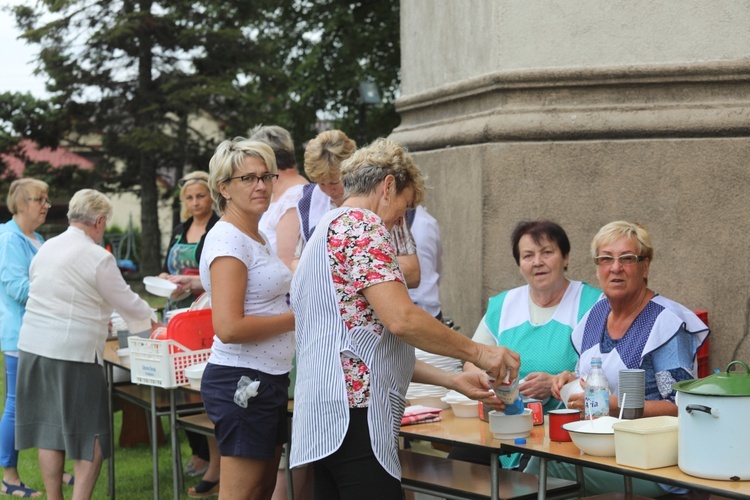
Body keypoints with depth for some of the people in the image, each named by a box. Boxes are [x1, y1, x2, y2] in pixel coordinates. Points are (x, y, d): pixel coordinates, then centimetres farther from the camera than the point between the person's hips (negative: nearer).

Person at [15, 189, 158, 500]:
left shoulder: (45, 249, 9)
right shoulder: (98, 258, -11)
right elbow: (127, 302, -3)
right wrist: (150, 320, 17)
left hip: (33, 346, 7)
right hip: (73, 352, -7)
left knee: (49, 428, 13)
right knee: (90, 435, 3)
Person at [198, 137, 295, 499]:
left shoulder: (256, 237, 14)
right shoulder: (228, 239, -16)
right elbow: (229, 327, -24)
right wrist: (296, 319, -14)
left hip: (269, 378, 10)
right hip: (242, 382, -10)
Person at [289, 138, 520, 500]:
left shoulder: (326, 232, 25)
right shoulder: (362, 225, -6)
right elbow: (401, 319, -19)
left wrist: (452, 381, 21)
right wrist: (476, 352, -6)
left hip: (324, 422, 10)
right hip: (355, 417, -10)